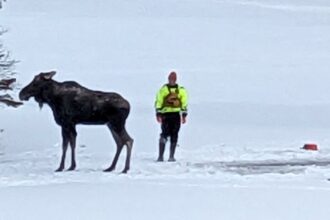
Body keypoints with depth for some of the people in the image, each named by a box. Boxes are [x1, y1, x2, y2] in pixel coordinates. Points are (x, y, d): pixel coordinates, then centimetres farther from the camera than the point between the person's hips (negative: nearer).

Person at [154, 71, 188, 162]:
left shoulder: (181, 90, 9)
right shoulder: (163, 89, 3)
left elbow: (184, 102, 11)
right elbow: (158, 102, 1)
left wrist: (184, 115, 6)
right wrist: (158, 114, -6)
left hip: (176, 114, 2)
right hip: (165, 114, -2)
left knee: (174, 136, 2)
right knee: (164, 134, -11)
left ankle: (171, 156, 7)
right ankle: (160, 156, -8)